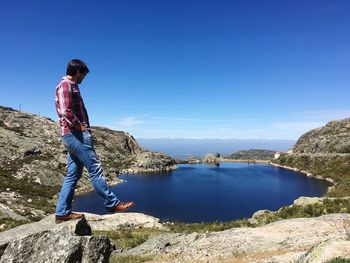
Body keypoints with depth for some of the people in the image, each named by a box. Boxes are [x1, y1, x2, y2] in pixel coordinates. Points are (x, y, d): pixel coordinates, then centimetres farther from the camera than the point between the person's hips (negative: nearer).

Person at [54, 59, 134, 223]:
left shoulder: (70, 86, 24)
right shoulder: (66, 85, -7)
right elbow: (66, 112, -20)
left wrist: (83, 128, 13)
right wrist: (81, 127, -11)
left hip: (73, 136, 10)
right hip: (76, 134, -10)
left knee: (73, 174, 10)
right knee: (95, 169, -8)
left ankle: (62, 213, 16)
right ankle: (112, 204, -1)